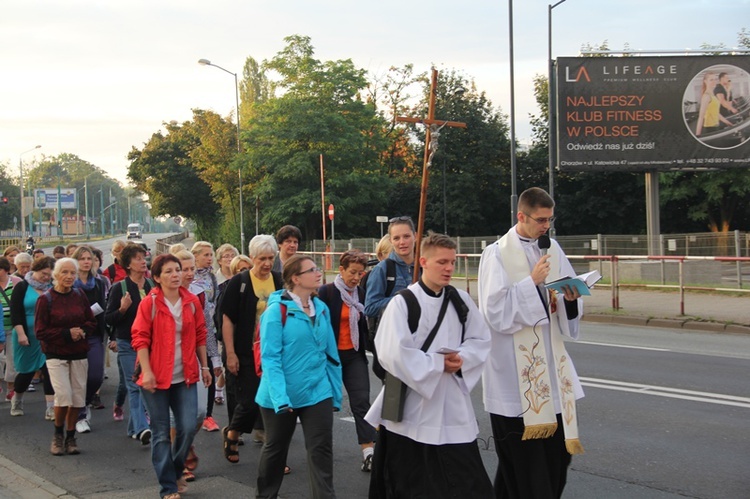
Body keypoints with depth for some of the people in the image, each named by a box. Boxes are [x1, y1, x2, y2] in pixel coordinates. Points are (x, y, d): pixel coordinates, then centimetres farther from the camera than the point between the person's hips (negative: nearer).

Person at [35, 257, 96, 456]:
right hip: (56, 355, -4)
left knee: (78, 399, 3)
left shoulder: (80, 296, 4)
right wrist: (67, 334, -16)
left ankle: (70, 437, 20)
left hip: (79, 355, 4)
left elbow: (92, 323, 11)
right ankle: (58, 435, 9)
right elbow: (40, 331, -8)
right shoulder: (45, 299, -6)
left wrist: (82, 331, -11)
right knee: (64, 397, -15)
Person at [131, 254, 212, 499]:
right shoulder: (150, 303, -6)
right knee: (161, 434, 3)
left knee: (188, 428, -3)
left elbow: (200, 336, 11)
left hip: (185, 377, 3)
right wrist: (146, 371, -15)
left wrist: (204, 366, 8)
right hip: (157, 378, -3)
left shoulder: (191, 302, 5)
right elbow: (140, 339, -8)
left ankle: (176, 472, 24)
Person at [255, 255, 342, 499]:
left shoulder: (321, 308, 3)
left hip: (318, 392, 4)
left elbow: (331, 353, 9)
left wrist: (335, 393, 9)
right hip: (283, 395, -4)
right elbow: (270, 357, -17)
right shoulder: (277, 310, -14)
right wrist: (280, 396, -26)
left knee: (321, 450, -2)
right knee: (275, 448, 15)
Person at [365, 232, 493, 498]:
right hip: (411, 406, -4)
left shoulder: (461, 300, 4)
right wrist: (438, 364, -16)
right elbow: (393, 354, -19)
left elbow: (481, 340, 8)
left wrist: (462, 358, -12)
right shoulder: (403, 303, -12)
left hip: (453, 405, 4)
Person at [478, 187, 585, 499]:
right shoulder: (497, 254, -9)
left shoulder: (552, 248, 9)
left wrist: (571, 298, -10)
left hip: (550, 361, 6)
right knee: (522, 455, -1)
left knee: (558, 448, 9)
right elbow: (494, 311, -16)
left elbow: (569, 311, 12)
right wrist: (532, 282, -19)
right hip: (515, 368, -6)